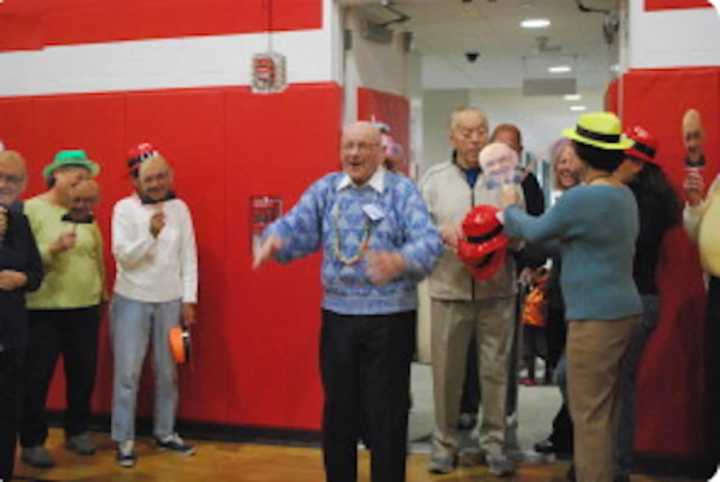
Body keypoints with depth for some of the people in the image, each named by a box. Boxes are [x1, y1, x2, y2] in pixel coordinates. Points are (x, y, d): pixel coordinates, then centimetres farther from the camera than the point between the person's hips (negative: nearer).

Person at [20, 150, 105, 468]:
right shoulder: (31, 209, -4)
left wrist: (103, 293, 15)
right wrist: (54, 248, -23)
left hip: (85, 307, 5)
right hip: (43, 309, -5)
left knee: (83, 374, 10)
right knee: (37, 377, 2)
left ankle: (77, 432, 28)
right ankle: (32, 443, 16)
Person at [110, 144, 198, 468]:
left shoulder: (179, 208, 1)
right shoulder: (124, 208, -6)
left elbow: (189, 257, 1)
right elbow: (123, 256, -14)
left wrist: (189, 300, -2)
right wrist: (150, 234, -28)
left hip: (170, 301, 2)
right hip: (132, 301, -2)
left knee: (167, 371, 12)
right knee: (127, 372, 1)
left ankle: (165, 434, 26)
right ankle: (124, 441, 13)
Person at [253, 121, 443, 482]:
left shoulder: (403, 191, -6)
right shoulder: (325, 189, 7)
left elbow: (429, 242, -19)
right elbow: (297, 226, -1)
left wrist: (399, 260, -41)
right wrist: (274, 240, -25)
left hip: (390, 318, -4)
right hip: (337, 315, 4)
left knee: (385, 415, 6)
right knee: (338, 410, 15)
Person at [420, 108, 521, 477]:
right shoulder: (434, 179, 7)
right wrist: (442, 232, -15)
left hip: (497, 291, 0)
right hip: (449, 290, 0)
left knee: (495, 369, 6)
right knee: (446, 370, 6)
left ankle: (494, 442, 19)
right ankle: (445, 441, 21)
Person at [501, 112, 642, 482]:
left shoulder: (582, 198, -19)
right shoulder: (624, 195, 10)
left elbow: (536, 231, -5)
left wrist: (511, 208, 14)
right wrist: (523, 231, 19)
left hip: (596, 317, -10)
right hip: (624, 310, 10)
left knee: (590, 414, -1)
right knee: (607, 409, 18)